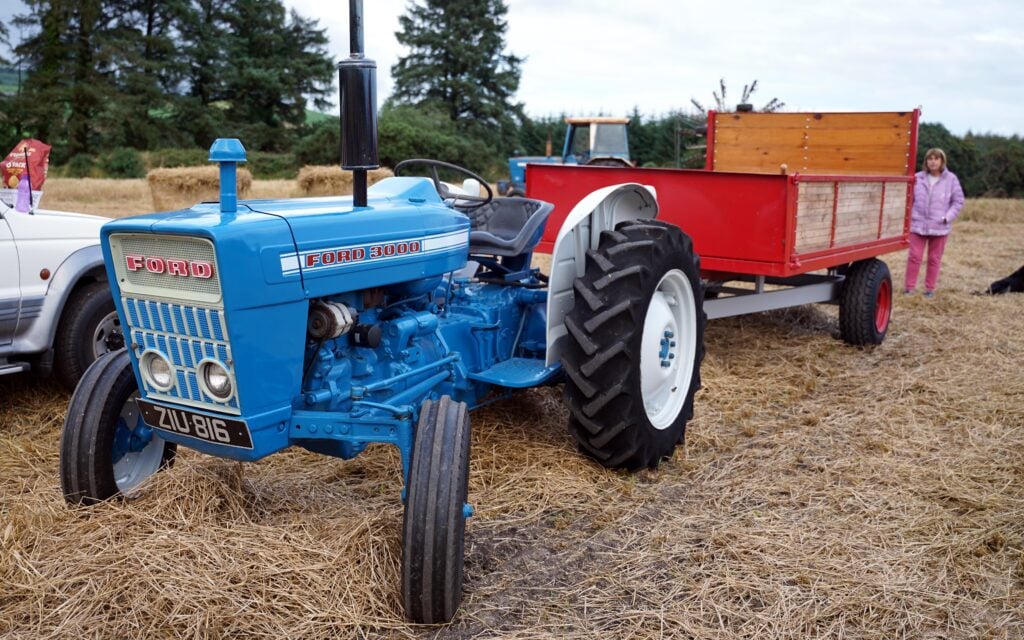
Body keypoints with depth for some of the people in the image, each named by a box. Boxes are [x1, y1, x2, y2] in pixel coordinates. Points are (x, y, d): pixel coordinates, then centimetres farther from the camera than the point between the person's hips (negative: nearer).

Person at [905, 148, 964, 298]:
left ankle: (930, 289, 17)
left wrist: (947, 217, -7)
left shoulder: (951, 179, -1)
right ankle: (909, 288, 6)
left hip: (939, 227, 0)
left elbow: (958, 201, 3)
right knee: (914, 256, -1)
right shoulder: (918, 178, 2)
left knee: (934, 259, 8)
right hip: (918, 225, 1)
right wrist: (908, 215, 0)